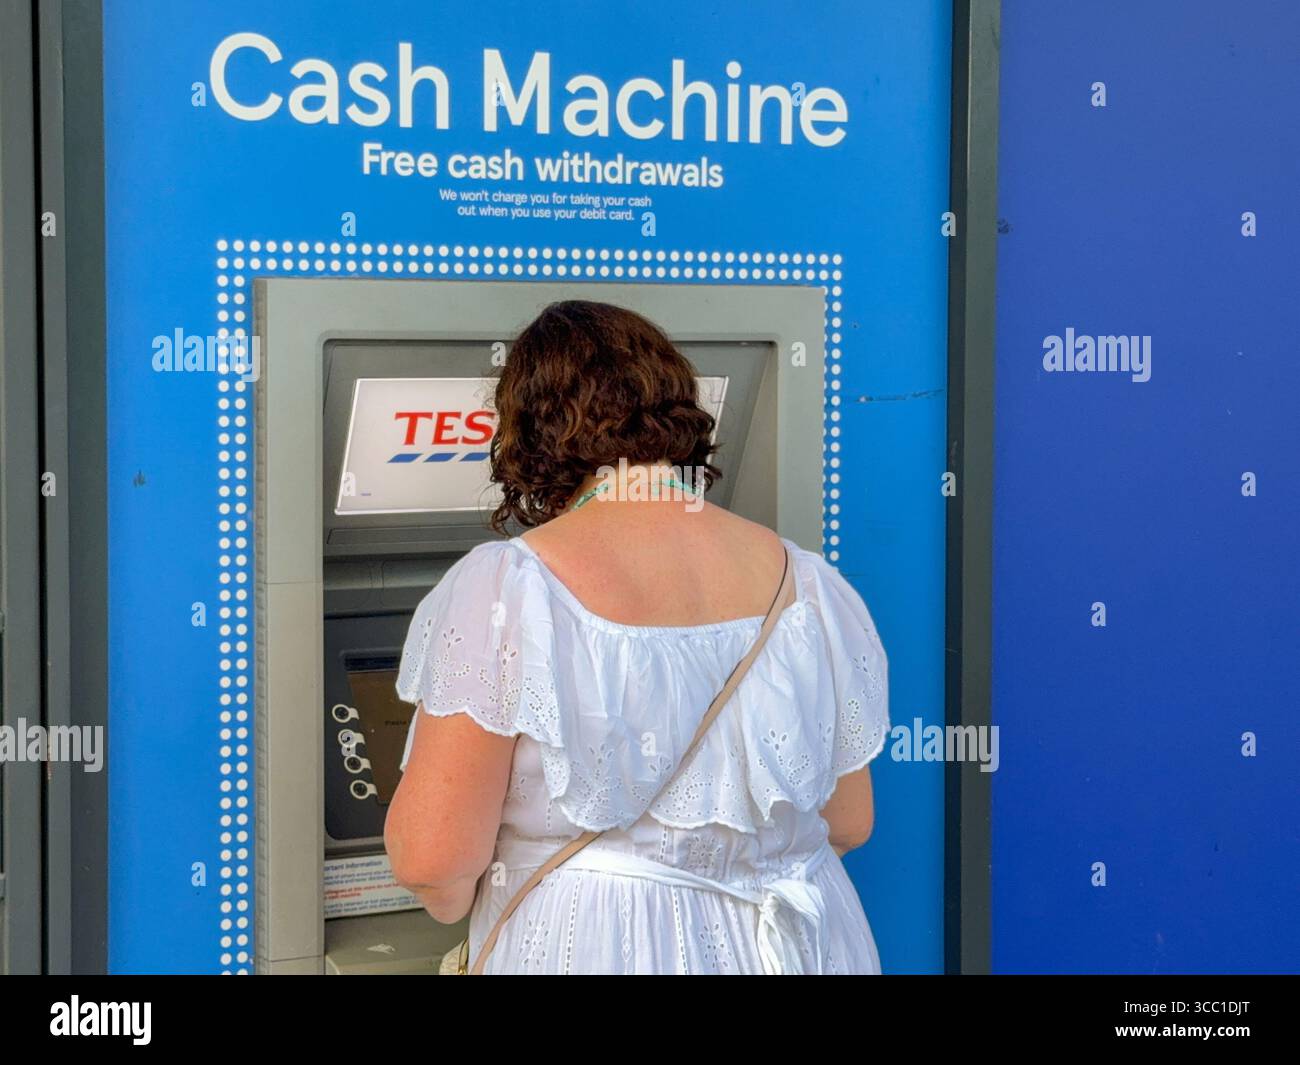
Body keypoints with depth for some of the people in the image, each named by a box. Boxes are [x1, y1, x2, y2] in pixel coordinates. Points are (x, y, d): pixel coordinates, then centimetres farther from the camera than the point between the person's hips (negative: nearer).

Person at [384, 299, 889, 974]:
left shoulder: (505, 589, -16)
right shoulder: (806, 583, -3)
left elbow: (430, 857, -18)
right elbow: (849, 823, 5)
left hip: (586, 944, -4)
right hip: (799, 943, 4)